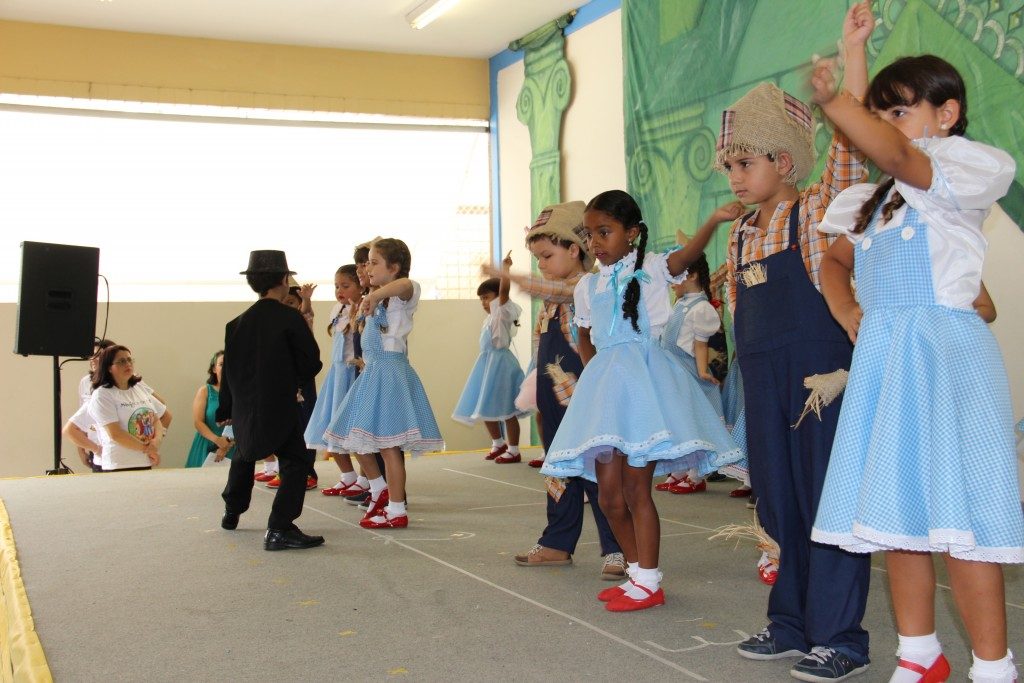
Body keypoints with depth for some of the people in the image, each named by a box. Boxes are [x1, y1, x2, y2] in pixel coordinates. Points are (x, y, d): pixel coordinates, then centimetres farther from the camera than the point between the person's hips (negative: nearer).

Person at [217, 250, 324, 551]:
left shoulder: (237, 323, 6)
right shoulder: (289, 318, -11)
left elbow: (229, 368, 13)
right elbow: (311, 362, -9)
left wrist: (226, 408, 22)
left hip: (244, 408, 7)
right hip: (278, 407, -7)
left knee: (244, 456, 29)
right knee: (295, 462, -4)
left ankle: (231, 513, 43)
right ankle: (279, 529, -16)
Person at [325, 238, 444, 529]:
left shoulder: (402, 296, -10)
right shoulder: (380, 299, 17)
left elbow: (406, 283, -38)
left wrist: (374, 295, -43)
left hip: (390, 372, -9)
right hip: (372, 372, 9)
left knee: (387, 443, -6)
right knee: (357, 439, 14)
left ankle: (397, 511, 3)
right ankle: (379, 489, 31)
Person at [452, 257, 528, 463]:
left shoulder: (503, 310, -8)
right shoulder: (491, 317, 17)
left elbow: (504, 288, -25)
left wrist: (505, 267, -25)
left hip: (499, 361, -9)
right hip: (486, 362, 9)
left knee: (506, 409, -4)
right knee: (485, 406, 14)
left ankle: (513, 451, 3)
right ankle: (498, 443, 29)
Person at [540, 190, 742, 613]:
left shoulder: (652, 269, -1)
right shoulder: (588, 286, 15)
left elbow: (689, 253, -21)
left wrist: (716, 219, -38)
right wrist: (594, 375, 10)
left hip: (643, 379, -6)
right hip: (604, 384, 6)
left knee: (635, 487, -5)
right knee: (609, 494, 7)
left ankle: (649, 583, 6)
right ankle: (637, 573, 22)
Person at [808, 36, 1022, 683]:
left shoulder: (966, 173, -3)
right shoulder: (873, 199, 18)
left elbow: (896, 154, -23)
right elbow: (835, 260, 27)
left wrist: (833, 99, -31)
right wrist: (847, 313, 9)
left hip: (943, 355, -7)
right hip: (881, 358, 8)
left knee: (956, 516, -8)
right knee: (896, 514, 10)